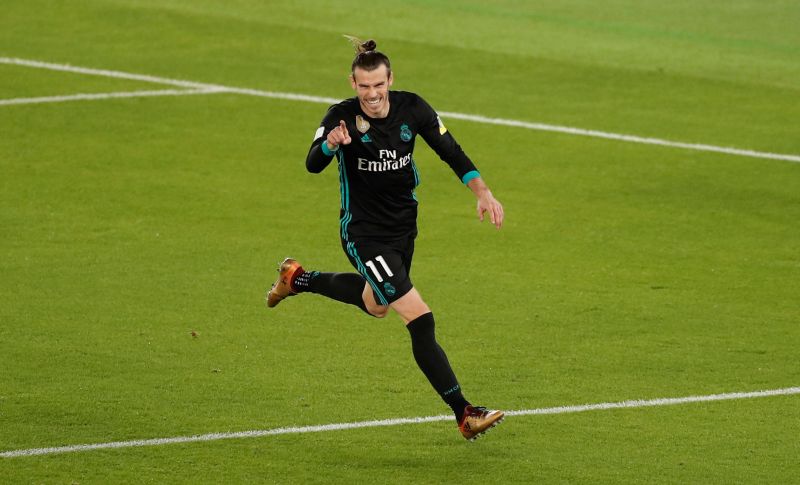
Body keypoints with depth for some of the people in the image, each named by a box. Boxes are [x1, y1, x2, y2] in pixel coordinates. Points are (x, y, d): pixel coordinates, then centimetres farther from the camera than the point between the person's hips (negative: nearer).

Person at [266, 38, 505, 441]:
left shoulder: (411, 108, -10)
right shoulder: (343, 116, -21)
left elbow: (451, 151, -3)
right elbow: (313, 165, -36)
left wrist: (482, 191, -17)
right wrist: (330, 144, -58)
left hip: (403, 224, 6)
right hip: (363, 233, -6)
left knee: (376, 305, 31)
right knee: (419, 320, -16)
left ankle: (298, 279, 52)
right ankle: (464, 415, -13)